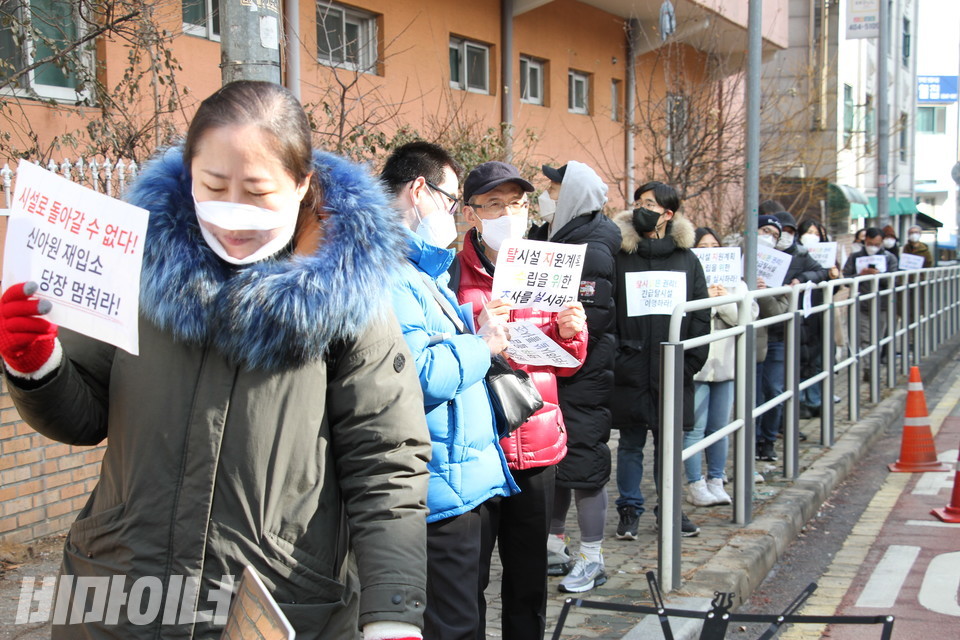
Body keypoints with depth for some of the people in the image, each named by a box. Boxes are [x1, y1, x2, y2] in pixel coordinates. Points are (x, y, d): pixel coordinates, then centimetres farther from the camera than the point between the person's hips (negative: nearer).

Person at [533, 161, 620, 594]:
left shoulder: (593, 250, -15)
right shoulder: (550, 239, 12)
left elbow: (589, 322, -23)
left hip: (583, 379, -9)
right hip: (551, 376, 9)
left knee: (582, 462, -1)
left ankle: (591, 559, 10)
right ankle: (554, 546, 27)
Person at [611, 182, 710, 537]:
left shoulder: (687, 258, 6)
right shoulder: (619, 256, 0)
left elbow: (701, 316, 6)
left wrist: (691, 361, -2)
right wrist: (613, 357, -10)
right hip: (631, 370, -1)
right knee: (631, 442, 7)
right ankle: (629, 510, 18)